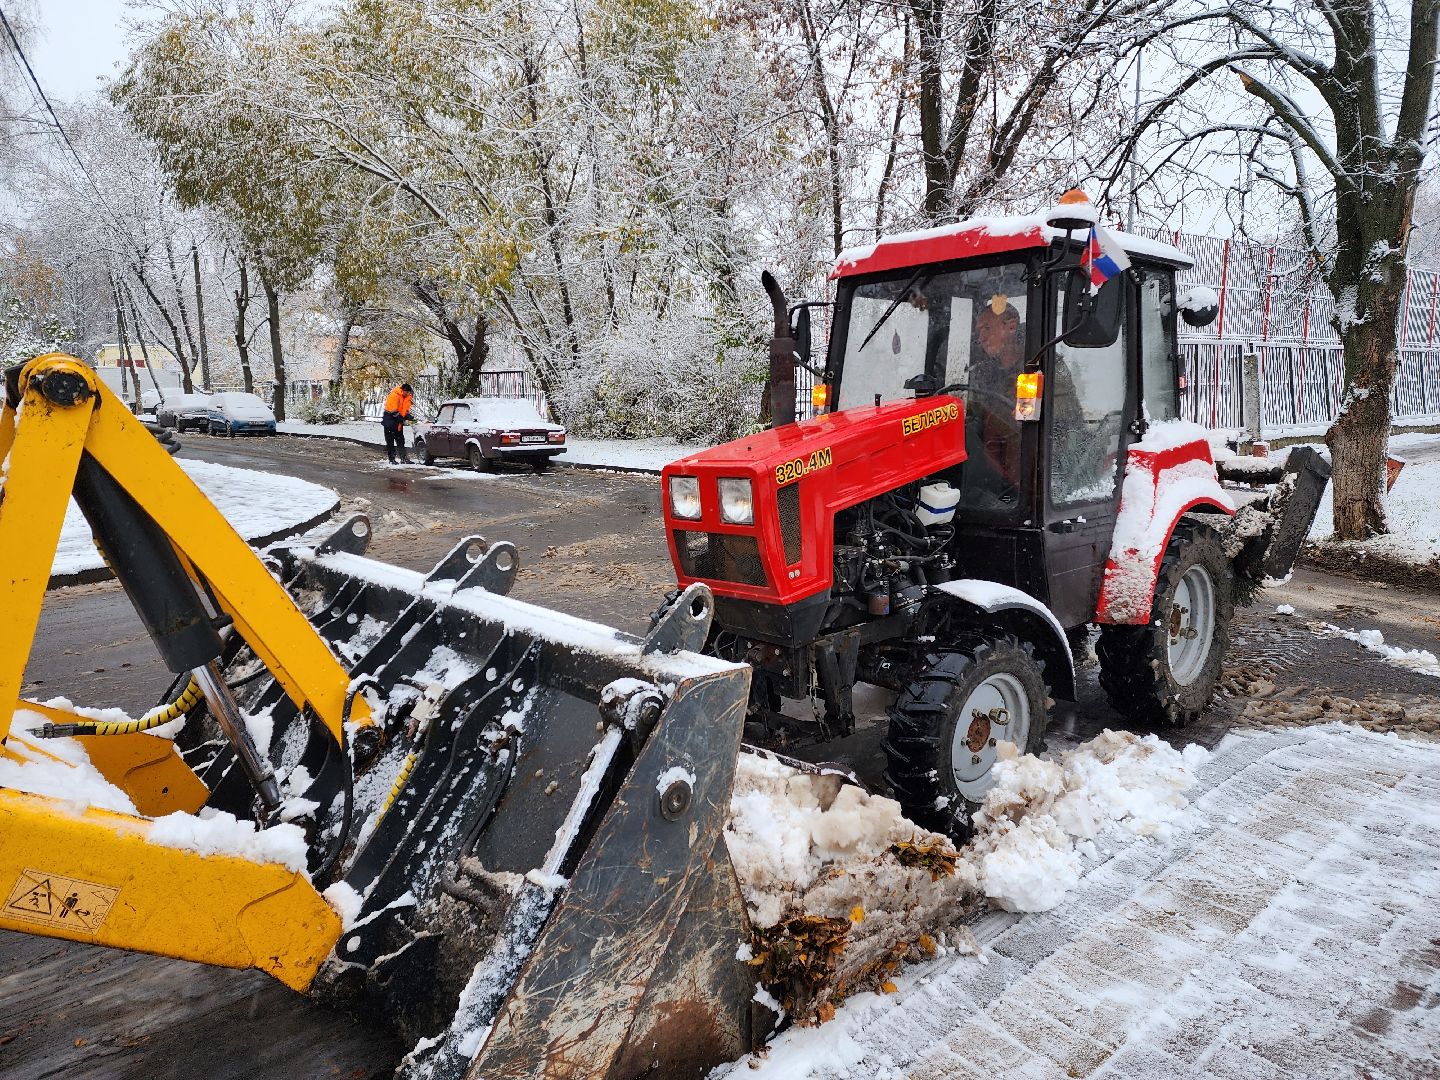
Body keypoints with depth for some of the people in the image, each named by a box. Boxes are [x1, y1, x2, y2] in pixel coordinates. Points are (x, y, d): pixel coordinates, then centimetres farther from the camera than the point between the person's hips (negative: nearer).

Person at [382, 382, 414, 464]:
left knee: (400, 439, 8)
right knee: (390, 439, -3)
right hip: (390, 418, -6)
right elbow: (393, 410, -23)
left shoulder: (408, 397, -1)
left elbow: (406, 409, 9)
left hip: (399, 419, 6)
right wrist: (401, 419, -21)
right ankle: (392, 459, -2)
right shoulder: (394, 395, -22)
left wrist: (407, 416, -8)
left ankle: (403, 458, 9)